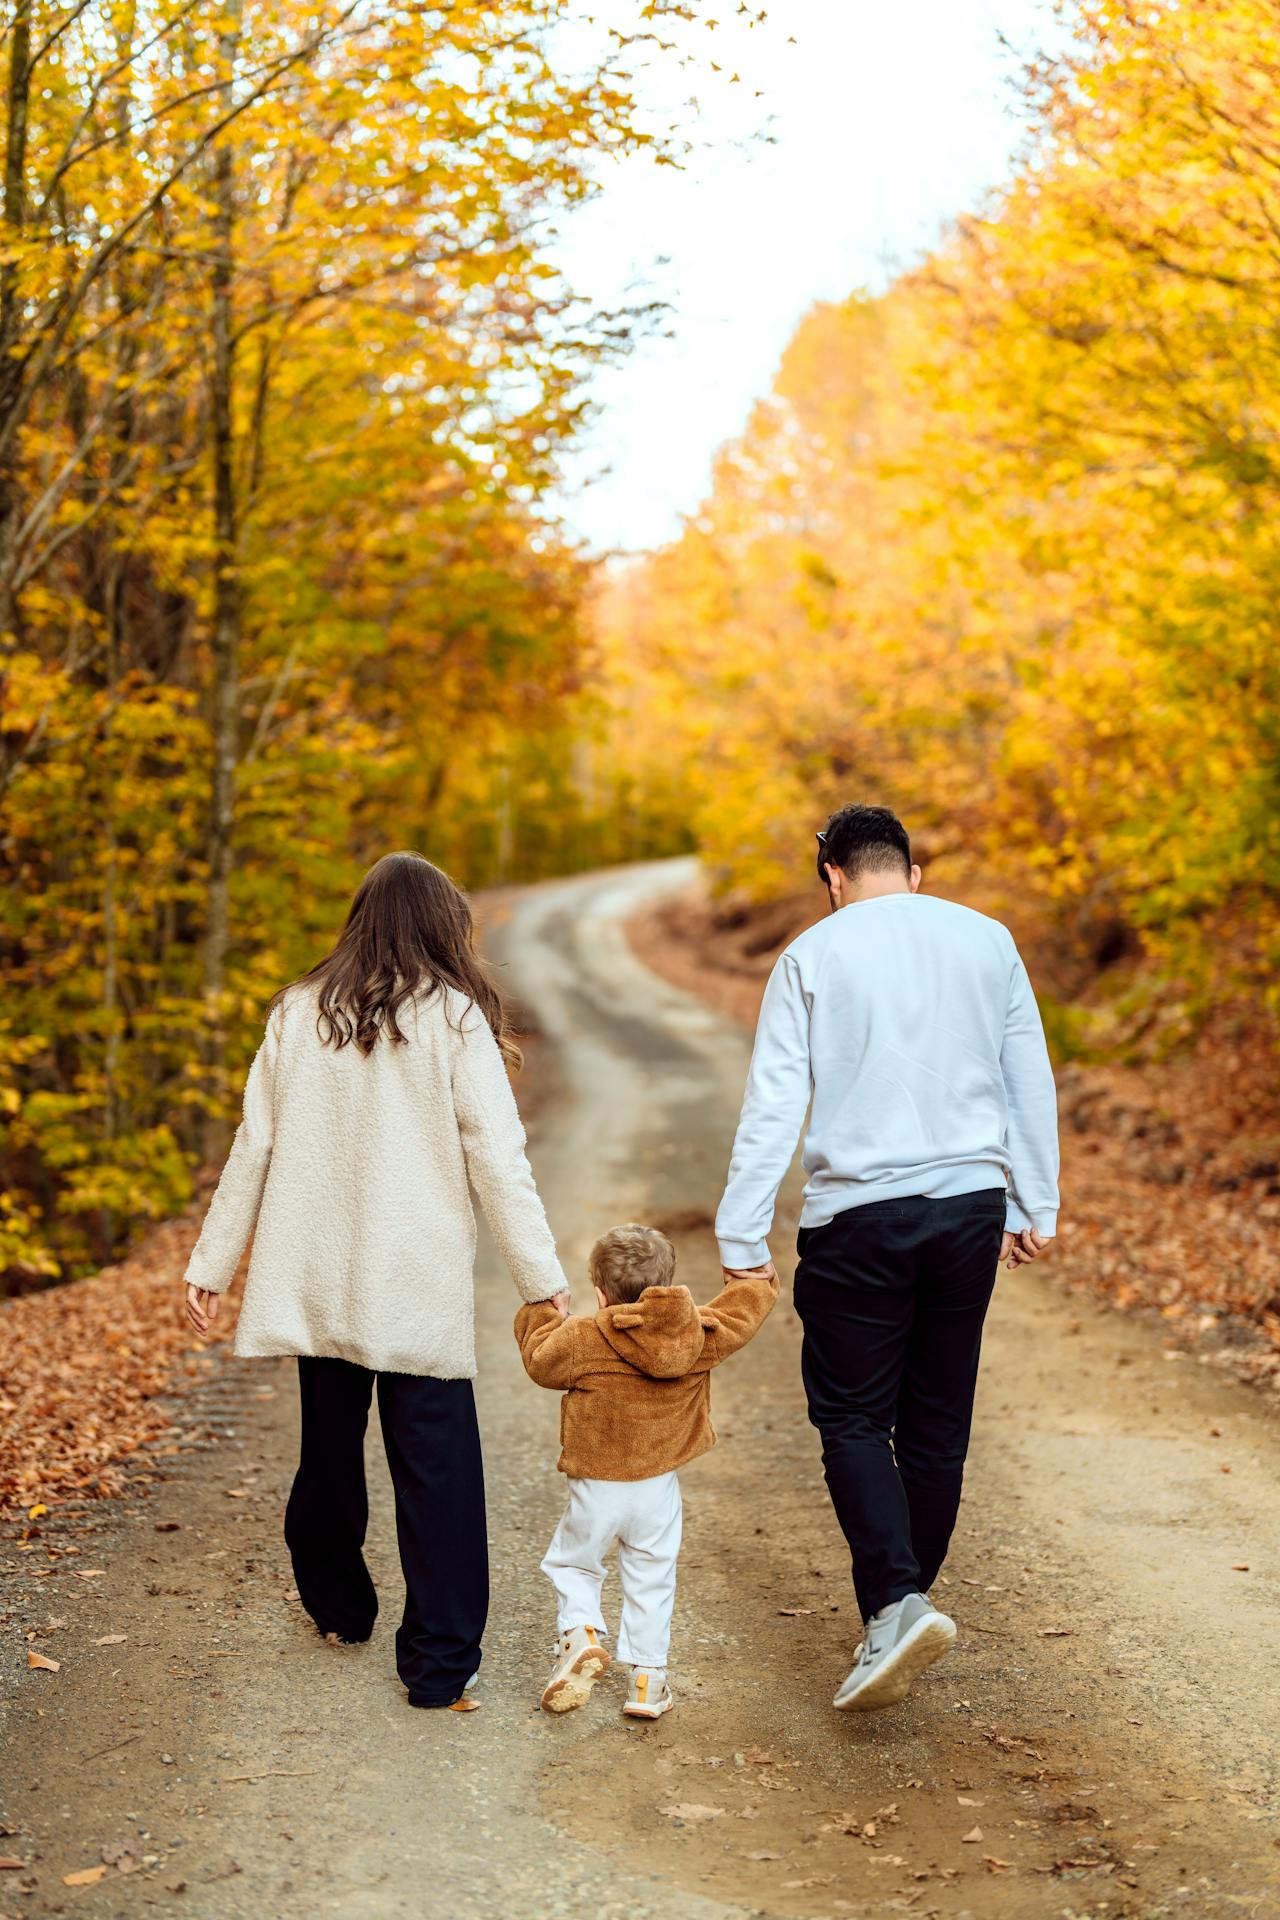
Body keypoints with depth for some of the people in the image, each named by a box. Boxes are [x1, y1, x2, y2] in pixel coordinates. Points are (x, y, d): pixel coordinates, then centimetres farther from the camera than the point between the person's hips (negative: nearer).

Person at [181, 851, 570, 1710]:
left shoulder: (300, 1013, 4)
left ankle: (337, 1603, 37)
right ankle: (440, 1661, 3)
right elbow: (497, 1157, -9)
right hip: (419, 1285, -4)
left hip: (317, 1279, 4)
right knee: (434, 1463, 2)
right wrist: (543, 1278, -4)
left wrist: (211, 1264, 14)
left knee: (330, 1445, 19)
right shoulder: (453, 1018, -6)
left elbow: (254, 1147, 7)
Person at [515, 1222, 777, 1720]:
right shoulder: (699, 1334, -8)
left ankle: (580, 1634, -6)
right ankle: (647, 1676, 16)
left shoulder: (581, 1339, -16)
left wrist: (538, 1314, 20)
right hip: (659, 1487, 3)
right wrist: (757, 1279, 27)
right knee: (651, 1580, 14)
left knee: (570, 1564, 17)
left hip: (596, 1487, -2)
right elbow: (740, 1315, 8)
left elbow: (541, 1361, 2)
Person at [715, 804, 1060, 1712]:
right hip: (971, 1204, 3)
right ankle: (905, 1599, 23)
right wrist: (1035, 1208, 19)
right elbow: (1031, 1081, 10)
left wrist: (742, 1239, -1)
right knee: (938, 1421, 13)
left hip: (858, 1213, -3)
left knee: (853, 1417, 3)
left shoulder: (814, 954, -2)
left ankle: (894, 1605, -15)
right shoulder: (986, 940, 6)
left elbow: (774, 1102, -5)